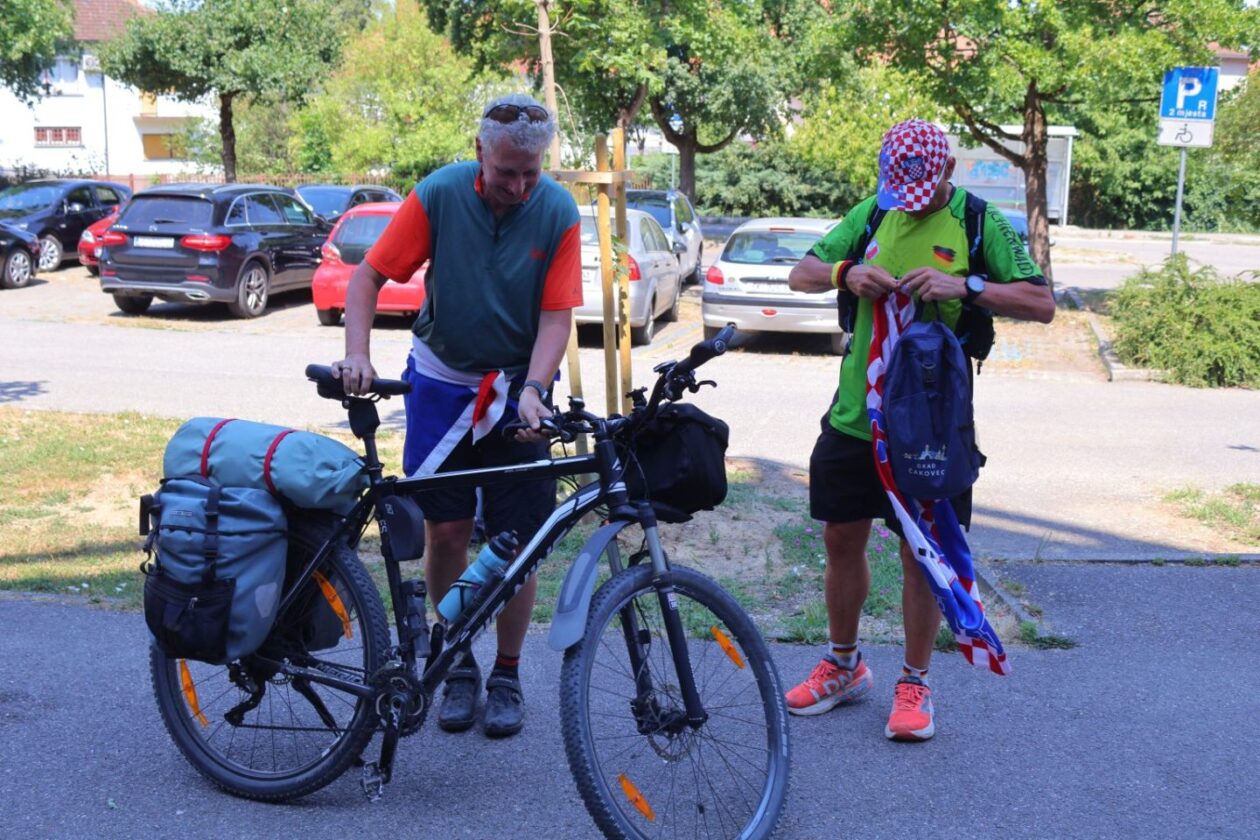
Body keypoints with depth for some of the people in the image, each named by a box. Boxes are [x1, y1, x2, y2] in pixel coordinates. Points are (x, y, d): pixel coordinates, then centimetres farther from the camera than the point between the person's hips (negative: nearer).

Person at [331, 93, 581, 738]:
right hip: (442, 380, 0)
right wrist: (357, 353, -23)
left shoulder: (558, 212, -12)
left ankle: (507, 677, 18)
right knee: (445, 530, 0)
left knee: (517, 540, 1)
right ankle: (459, 666, 20)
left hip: (517, 389, 0)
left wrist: (533, 389, -28)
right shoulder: (439, 194, -12)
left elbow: (557, 316, -13)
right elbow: (368, 276, -8)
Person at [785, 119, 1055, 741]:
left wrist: (966, 285, -25)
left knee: (920, 553, 5)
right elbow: (800, 275, 7)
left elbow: (1042, 304, -10)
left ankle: (914, 684, 22)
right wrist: (847, 273, -15)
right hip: (855, 413, 4)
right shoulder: (872, 212, 5)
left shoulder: (980, 224, -5)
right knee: (841, 539, 12)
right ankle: (843, 666, 31)